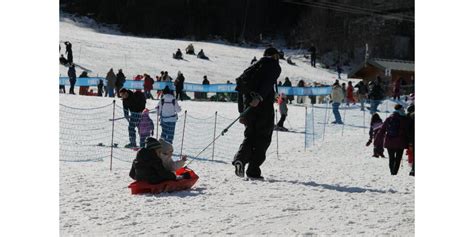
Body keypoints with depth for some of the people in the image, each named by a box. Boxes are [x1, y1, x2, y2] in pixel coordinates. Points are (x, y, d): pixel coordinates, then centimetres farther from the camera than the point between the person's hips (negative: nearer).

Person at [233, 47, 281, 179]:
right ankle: (253, 171, -4)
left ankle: (240, 159, -14)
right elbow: (268, 82, -17)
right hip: (264, 106, -6)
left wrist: (242, 112, 21)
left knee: (250, 136, 14)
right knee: (263, 138, 3)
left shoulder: (253, 67, 25)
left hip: (248, 106, 6)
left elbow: (240, 88, 21)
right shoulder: (274, 66, 5)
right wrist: (259, 97, -29)